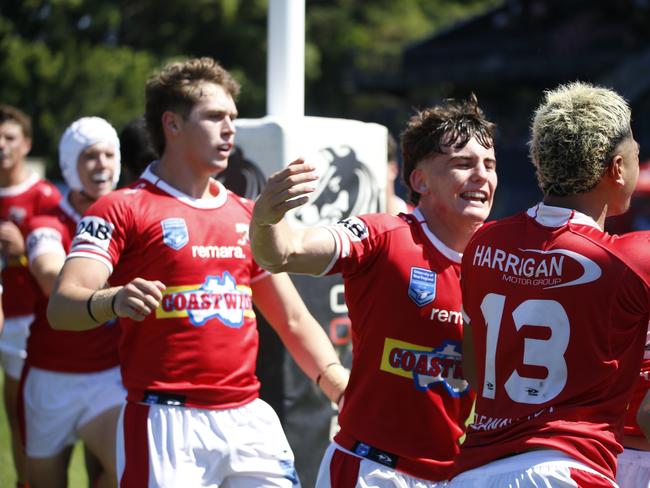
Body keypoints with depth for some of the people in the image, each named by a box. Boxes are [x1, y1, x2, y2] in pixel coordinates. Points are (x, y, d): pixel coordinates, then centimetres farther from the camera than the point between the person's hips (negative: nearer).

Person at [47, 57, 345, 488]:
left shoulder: (248, 215, 19)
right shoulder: (123, 209, -1)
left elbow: (293, 320, 18)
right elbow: (62, 306, -13)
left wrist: (341, 385, 1)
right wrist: (115, 301, -36)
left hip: (250, 419, 6)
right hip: (169, 423, -5)